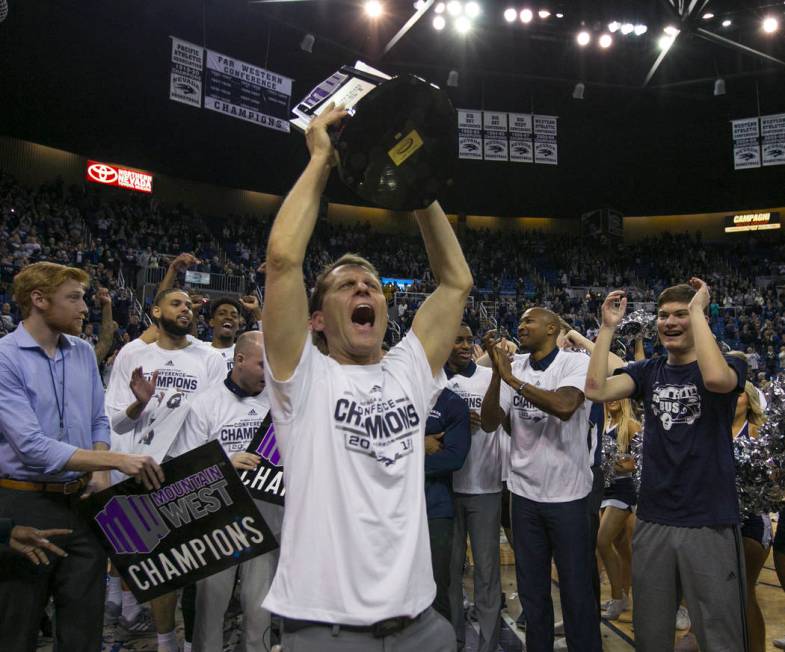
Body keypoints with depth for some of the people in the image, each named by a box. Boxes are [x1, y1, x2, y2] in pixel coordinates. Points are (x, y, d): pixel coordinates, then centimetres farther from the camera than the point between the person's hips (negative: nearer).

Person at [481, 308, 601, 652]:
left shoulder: (576, 362, -9)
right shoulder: (513, 366, 4)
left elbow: (564, 406, -28)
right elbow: (489, 423, -1)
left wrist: (512, 379, -22)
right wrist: (497, 376, -15)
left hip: (567, 492, -4)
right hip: (525, 491, 4)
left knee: (576, 588, 9)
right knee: (531, 588, 17)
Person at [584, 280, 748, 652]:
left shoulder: (730, 367, -3)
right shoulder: (648, 371, 7)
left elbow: (716, 378, -29)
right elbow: (596, 389, -10)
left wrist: (697, 309, -19)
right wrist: (608, 326, -9)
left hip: (710, 522, -3)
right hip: (653, 519, 4)